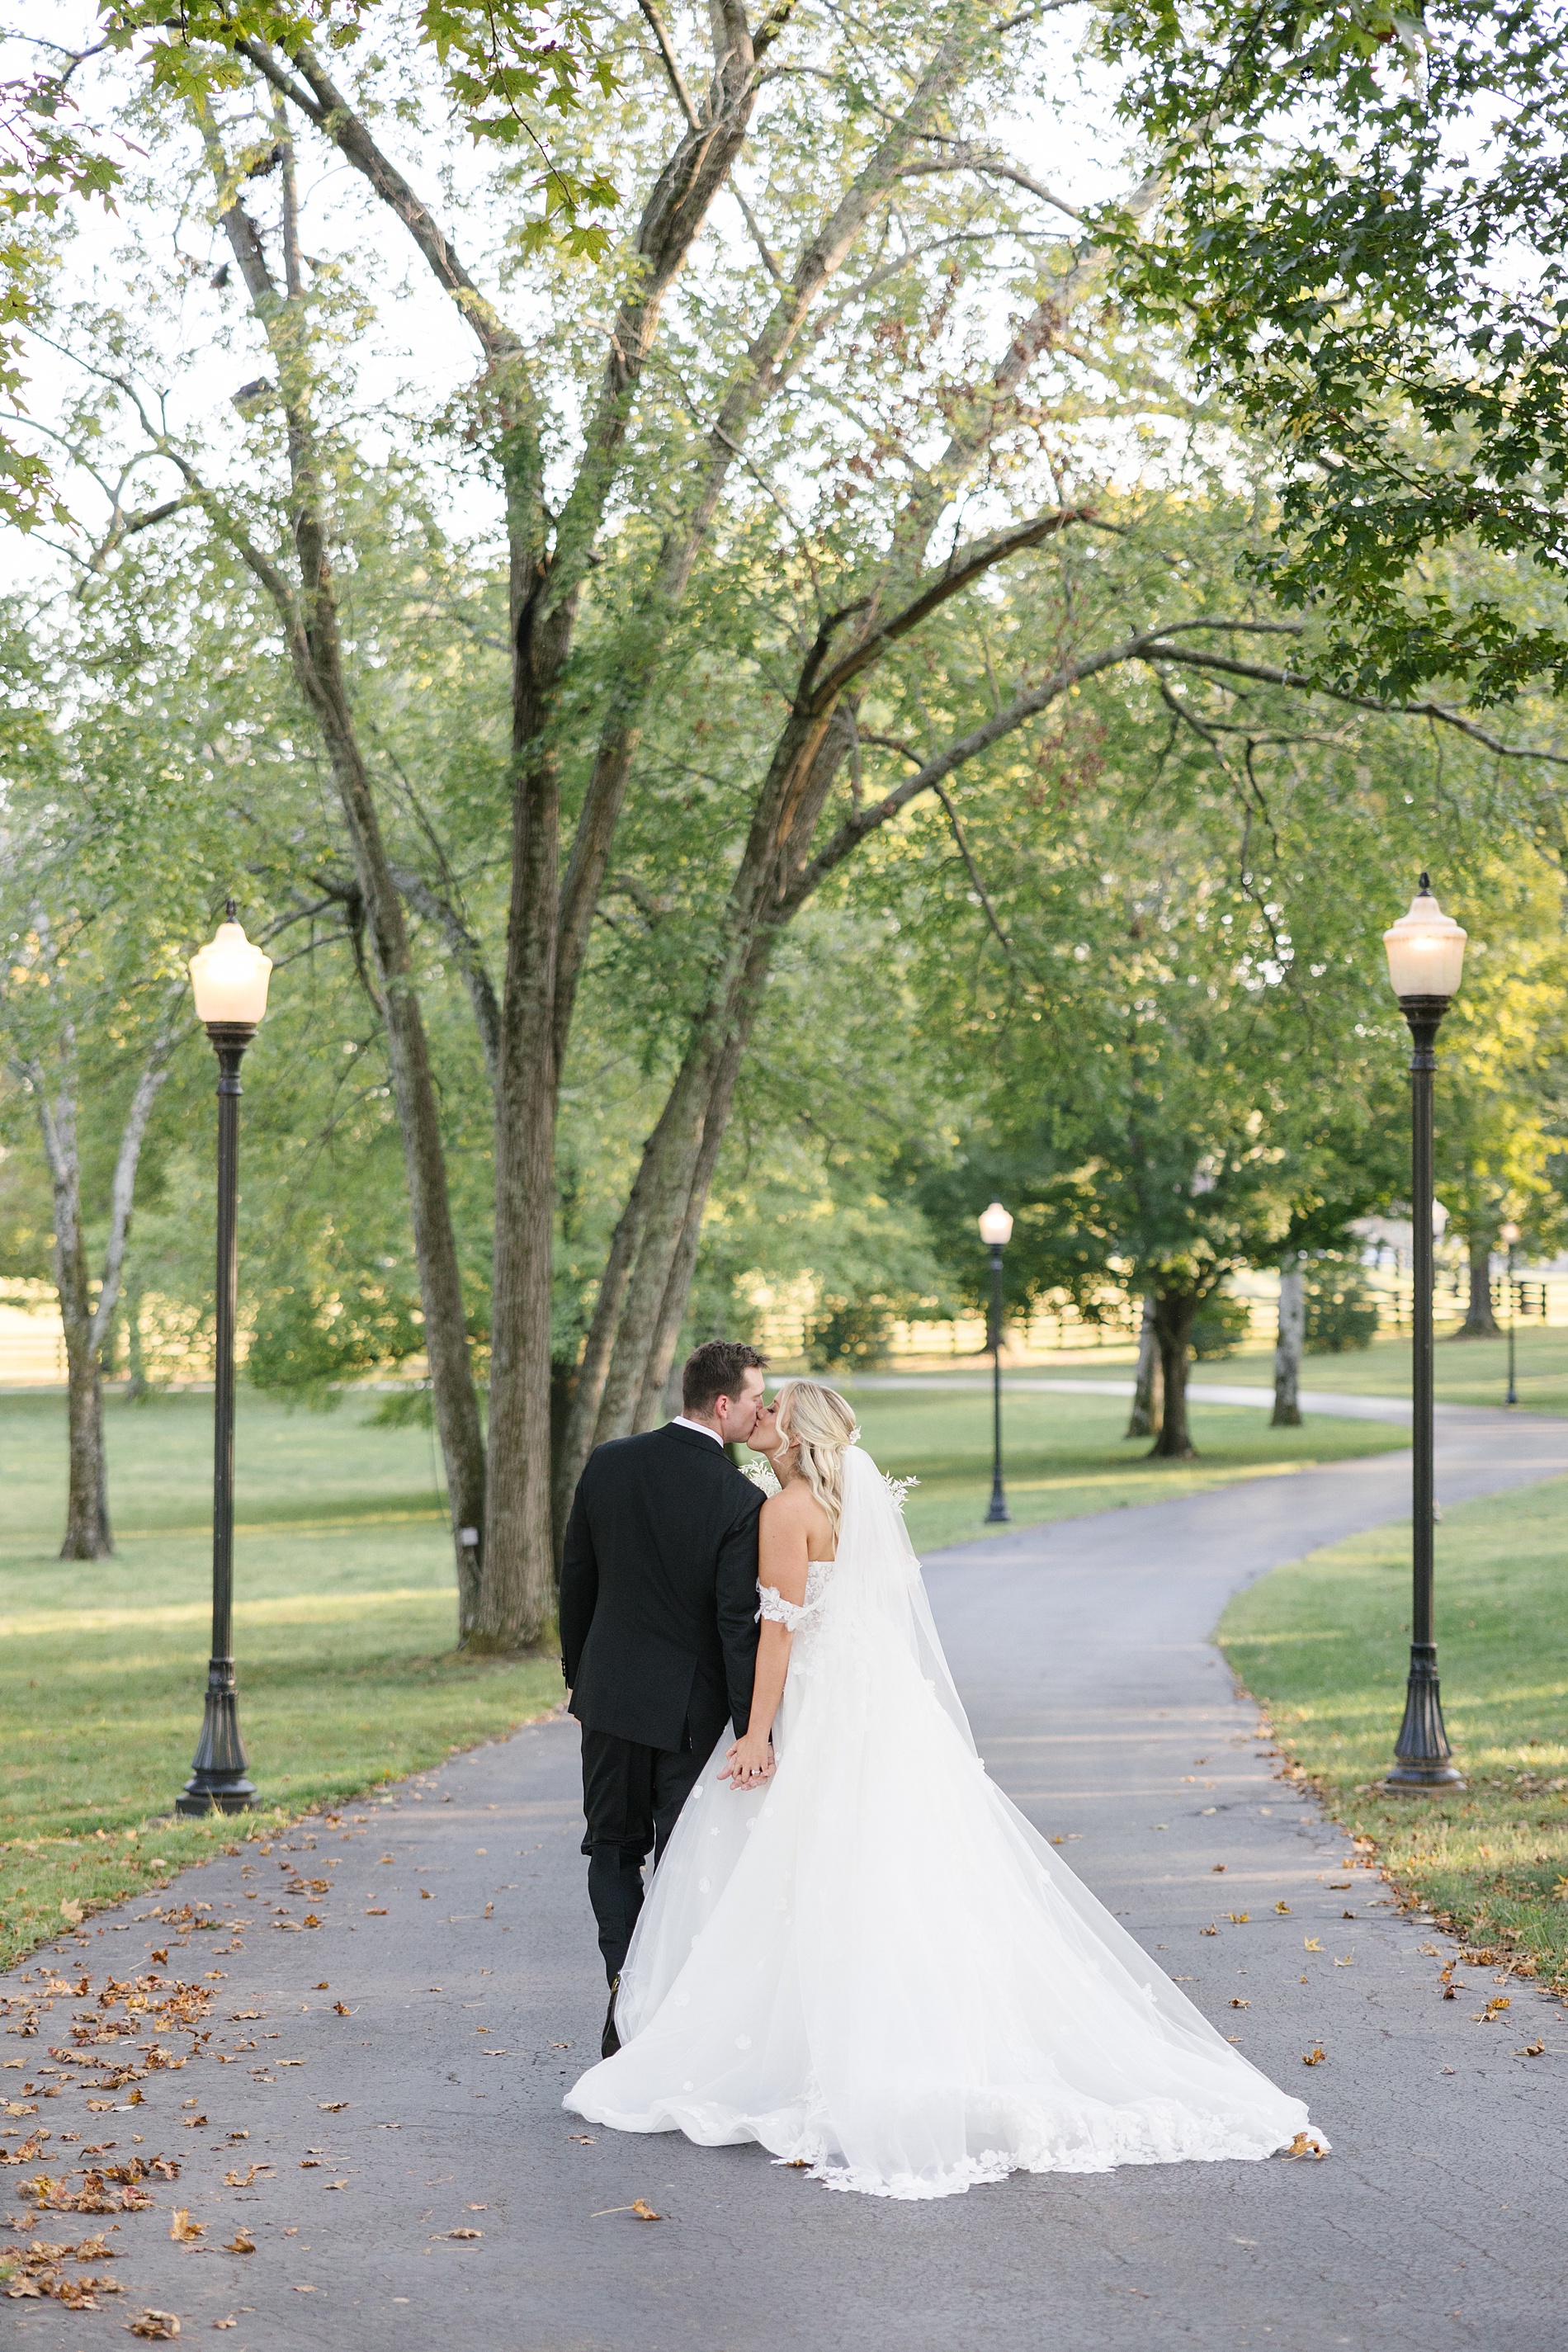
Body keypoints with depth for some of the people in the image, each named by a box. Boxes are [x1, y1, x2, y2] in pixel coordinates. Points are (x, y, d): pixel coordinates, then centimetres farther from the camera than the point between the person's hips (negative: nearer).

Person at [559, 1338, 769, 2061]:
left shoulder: (608, 1462, -4)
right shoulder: (739, 1500, -17)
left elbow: (576, 1579, 4)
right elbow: (738, 1622, -18)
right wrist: (752, 1730, -14)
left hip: (609, 1692, 3)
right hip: (692, 1704, -3)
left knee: (614, 1848, 14)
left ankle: (626, 1998, -1)